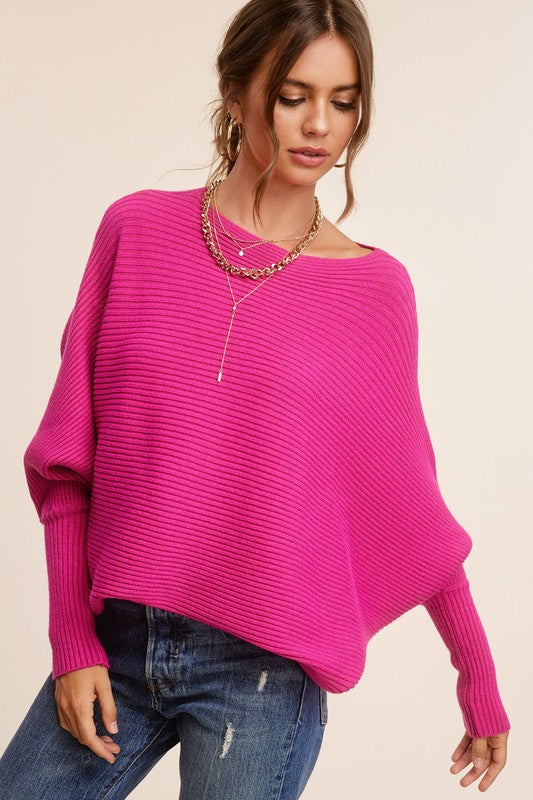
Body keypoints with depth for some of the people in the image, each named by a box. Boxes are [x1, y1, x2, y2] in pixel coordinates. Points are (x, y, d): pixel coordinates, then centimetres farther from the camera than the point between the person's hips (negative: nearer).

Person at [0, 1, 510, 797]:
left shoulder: (374, 287, -2)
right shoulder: (137, 230, 1)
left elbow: (410, 506, 6)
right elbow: (66, 458, 4)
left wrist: (481, 681, 10)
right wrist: (73, 641, 0)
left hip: (264, 671, -2)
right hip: (114, 649, 2)